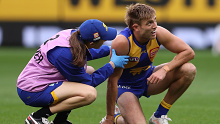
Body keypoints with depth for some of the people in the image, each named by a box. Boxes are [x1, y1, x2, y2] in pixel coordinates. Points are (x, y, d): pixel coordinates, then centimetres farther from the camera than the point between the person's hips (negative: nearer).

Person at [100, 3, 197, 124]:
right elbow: (112, 80, -28)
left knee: (189, 70, -17)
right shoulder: (122, 42, -32)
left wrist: (165, 69, -30)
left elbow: (189, 52, -14)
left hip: (148, 77, 5)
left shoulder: (159, 33, -20)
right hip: (125, 86, -5)